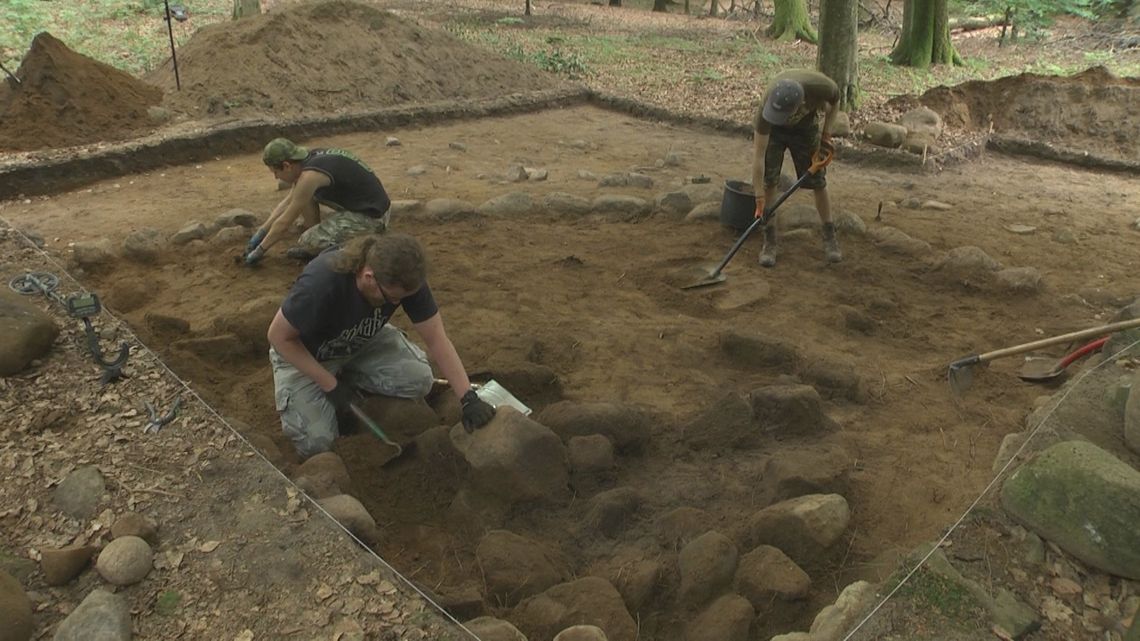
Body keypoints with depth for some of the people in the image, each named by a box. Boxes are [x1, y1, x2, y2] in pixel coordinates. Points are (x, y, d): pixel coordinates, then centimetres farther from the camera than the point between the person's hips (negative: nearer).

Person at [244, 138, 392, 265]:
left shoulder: (310, 175, -24)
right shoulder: (311, 158, 4)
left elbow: (283, 223, -13)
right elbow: (288, 202, 18)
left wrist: (259, 251, -1)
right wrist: (261, 232, 18)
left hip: (371, 217, -9)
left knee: (308, 242, -16)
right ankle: (315, 241, 16)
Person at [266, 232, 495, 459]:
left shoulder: (405, 278, -26)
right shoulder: (320, 283, -39)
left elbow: (437, 339, -20)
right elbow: (279, 336, -24)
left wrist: (468, 398, -27)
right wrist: (330, 385, -23)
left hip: (363, 342, 4)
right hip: (304, 353, -4)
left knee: (419, 379, -19)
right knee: (315, 443, -18)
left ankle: (349, 377, 6)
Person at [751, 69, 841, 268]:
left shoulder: (822, 87, -38)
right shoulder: (768, 105, -40)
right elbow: (758, 154, -34)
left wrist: (826, 134, -12)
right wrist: (759, 197, -33)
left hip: (805, 126, 2)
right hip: (771, 130, -1)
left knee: (818, 182, 1)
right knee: (768, 181, -12)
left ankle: (829, 238, 16)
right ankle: (769, 242, 0)